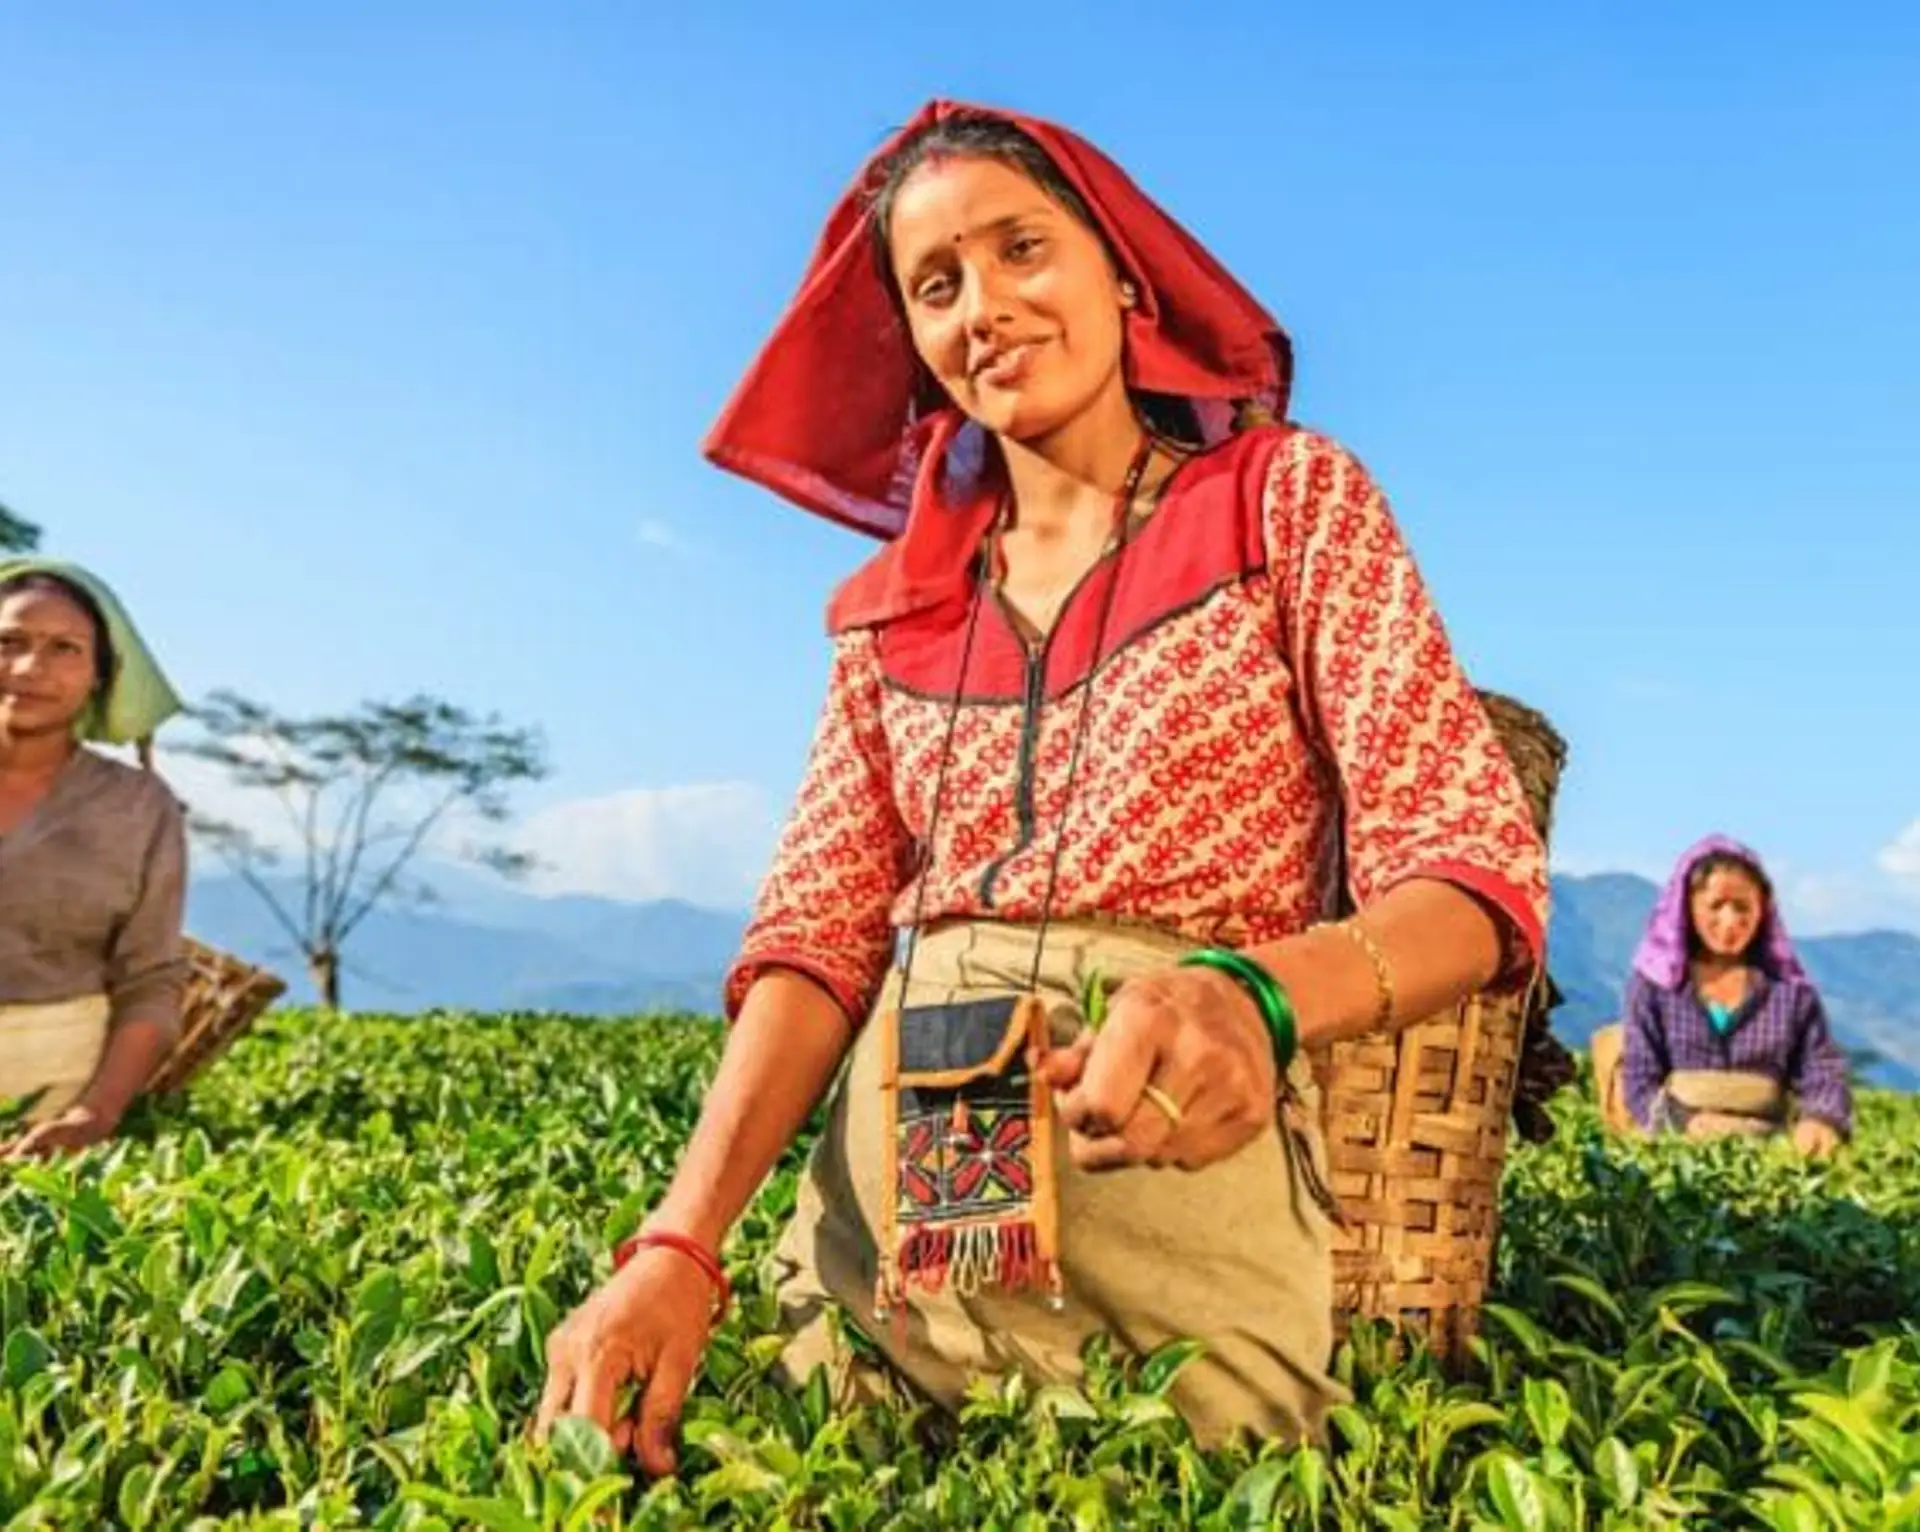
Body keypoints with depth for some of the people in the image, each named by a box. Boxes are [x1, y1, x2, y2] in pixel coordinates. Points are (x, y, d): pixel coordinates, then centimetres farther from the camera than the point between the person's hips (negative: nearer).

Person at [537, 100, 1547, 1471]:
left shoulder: (1290, 496, 0)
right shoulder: (893, 607, 11)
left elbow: (1478, 866, -9)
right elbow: (821, 936, 2)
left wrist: (1255, 994, -31)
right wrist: (681, 1245, -14)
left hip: (1183, 1184, -3)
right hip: (885, 1207, 4)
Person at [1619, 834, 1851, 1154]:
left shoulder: (1791, 988, 13)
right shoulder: (1654, 983, 9)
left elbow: (1823, 1071, 8)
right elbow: (1640, 1080, 5)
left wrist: (1822, 1119, -15)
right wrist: (1685, 1123, -15)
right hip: (1676, 1145, -2)